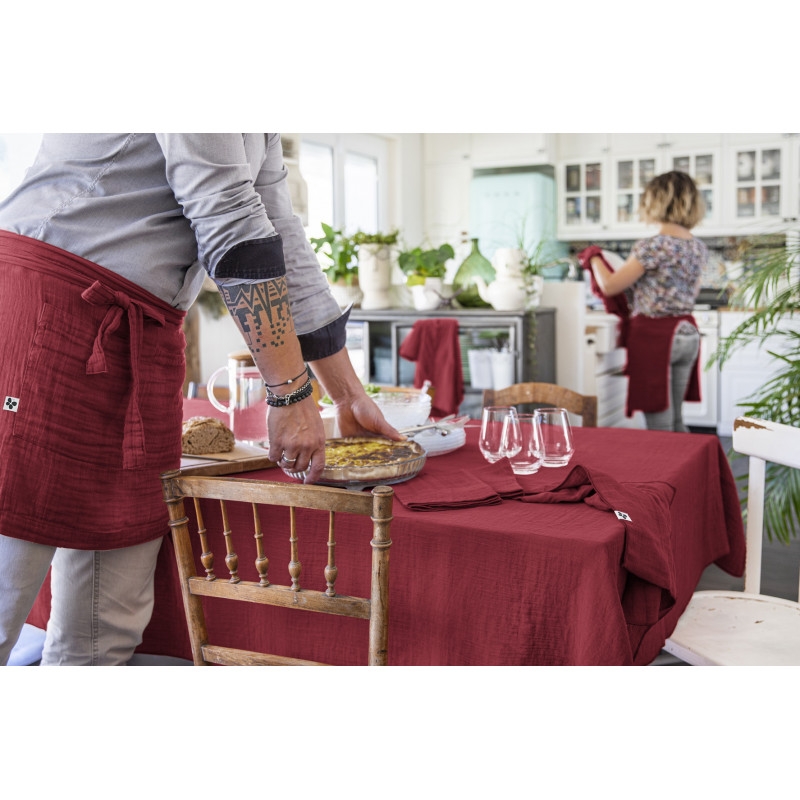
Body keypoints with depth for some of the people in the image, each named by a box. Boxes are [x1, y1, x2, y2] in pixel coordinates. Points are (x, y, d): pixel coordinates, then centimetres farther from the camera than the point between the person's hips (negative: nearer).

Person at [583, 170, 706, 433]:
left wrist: (594, 257, 7)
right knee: (675, 421, 18)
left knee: (660, 427, -1)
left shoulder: (651, 247, -17)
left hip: (654, 334, -7)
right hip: (687, 333, 7)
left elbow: (609, 287, -12)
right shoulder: (699, 248, 6)